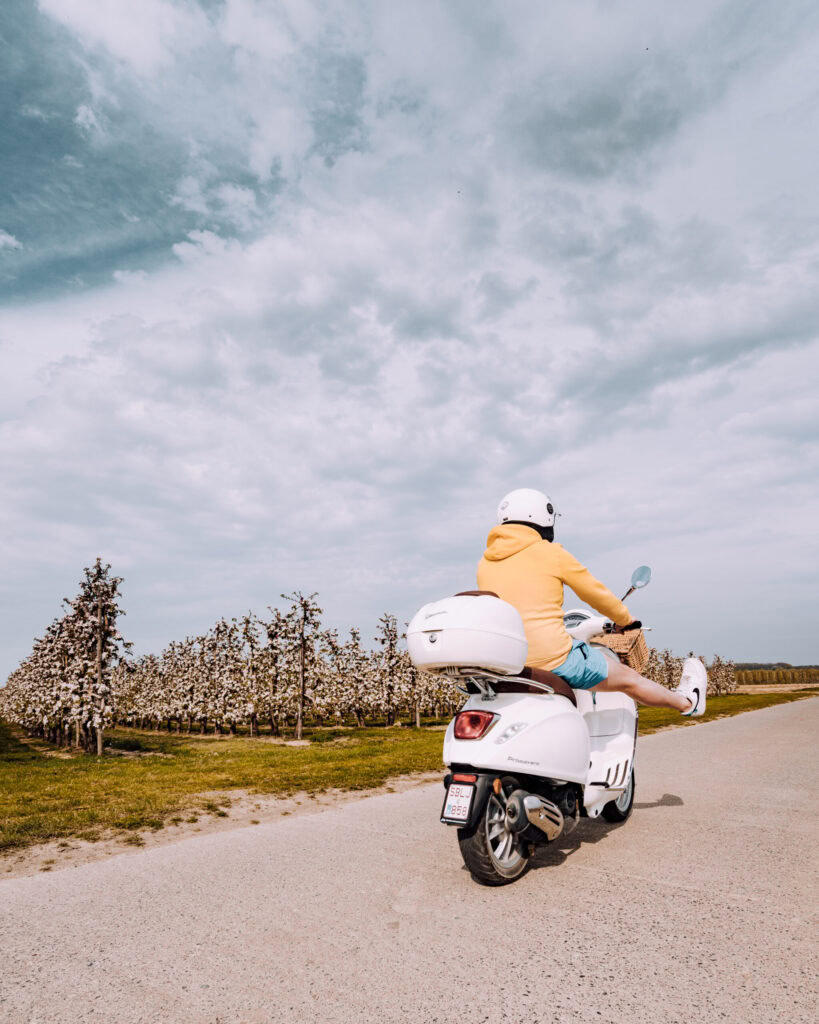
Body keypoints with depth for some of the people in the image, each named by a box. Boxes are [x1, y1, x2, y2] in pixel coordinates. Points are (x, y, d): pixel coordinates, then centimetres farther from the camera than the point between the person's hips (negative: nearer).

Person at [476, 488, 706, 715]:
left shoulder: (484, 563, 8)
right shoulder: (551, 553, -3)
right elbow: (595, 592, 7)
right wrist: (624, 618, 27)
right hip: (552, 658, -4)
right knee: (627, 678, 19)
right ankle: (687, 701, 41)